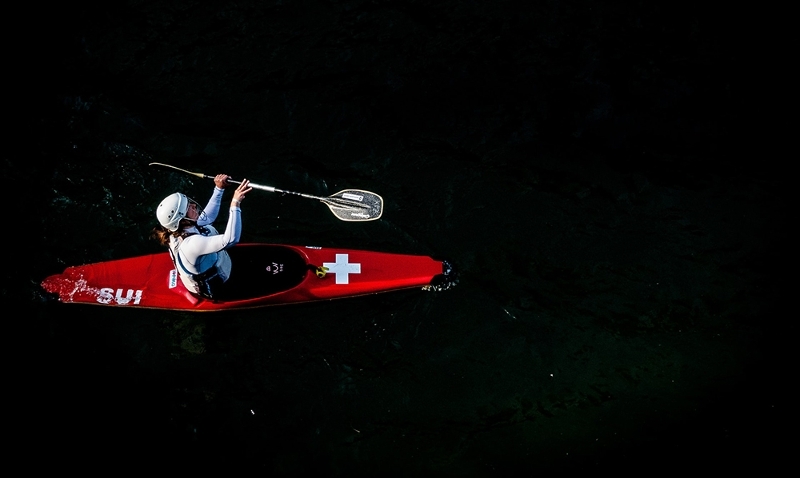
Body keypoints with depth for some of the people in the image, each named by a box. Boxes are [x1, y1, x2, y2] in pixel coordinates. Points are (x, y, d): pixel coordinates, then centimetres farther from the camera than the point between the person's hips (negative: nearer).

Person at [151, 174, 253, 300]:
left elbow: (208, 216, 0)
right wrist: (235, 204, -51)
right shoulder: (192, 243, -44)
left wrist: (219, 189, -7)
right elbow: (230, 239, -51)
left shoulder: (179, 229, -17)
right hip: (214, 290, -8)